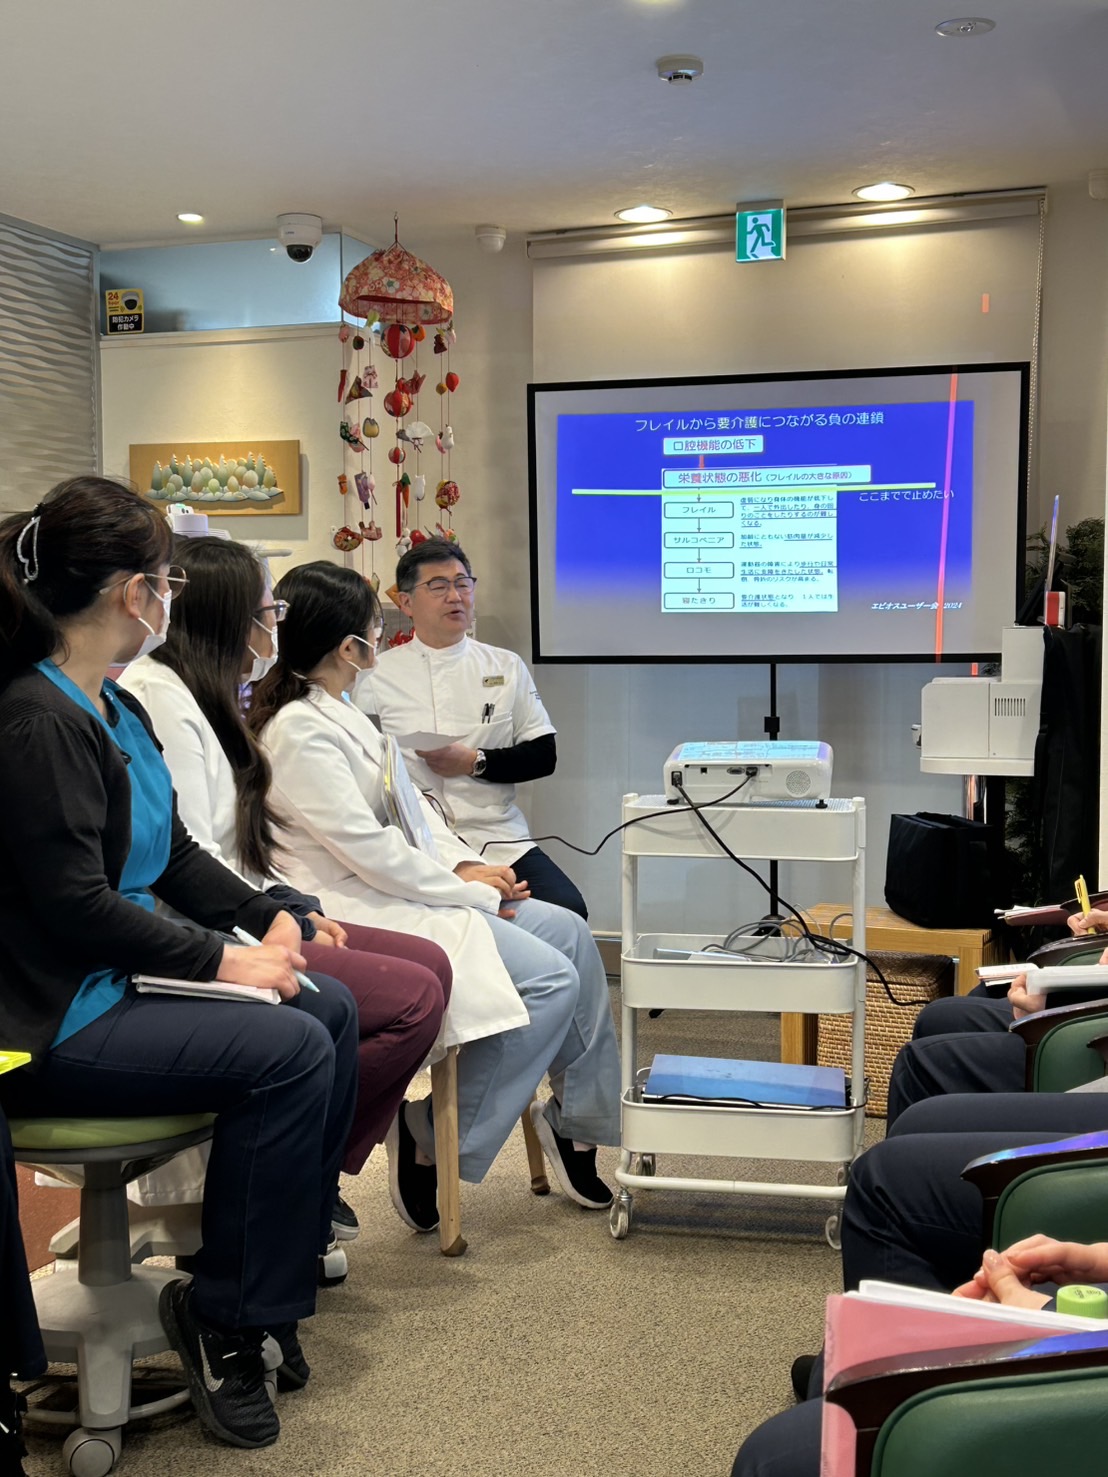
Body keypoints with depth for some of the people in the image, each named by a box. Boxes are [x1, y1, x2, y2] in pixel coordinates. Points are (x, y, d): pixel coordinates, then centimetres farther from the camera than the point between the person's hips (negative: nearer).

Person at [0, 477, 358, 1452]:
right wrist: (220, 960, -19)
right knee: (291, 1051, -21)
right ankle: (225, 1315, -6)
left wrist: (267, 920, 4)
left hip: (125, 978, 10)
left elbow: (175, 853, 17)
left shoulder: (117, 712, 11)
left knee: (331, 1010, 4)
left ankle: (291, 1253, 15)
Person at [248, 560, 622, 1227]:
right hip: (367, 912, -10)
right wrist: (469, 889, -12)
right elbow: (369, 851, -22)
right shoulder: (299, 732, -19)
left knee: (569, 931, 3)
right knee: (552, 978, -17)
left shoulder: (337, 711, 14)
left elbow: (411, 804, 17)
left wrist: (466, 864, 1)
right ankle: (432, 1140, -6)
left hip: (414, 891, 10)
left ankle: (579, 1121, 12)